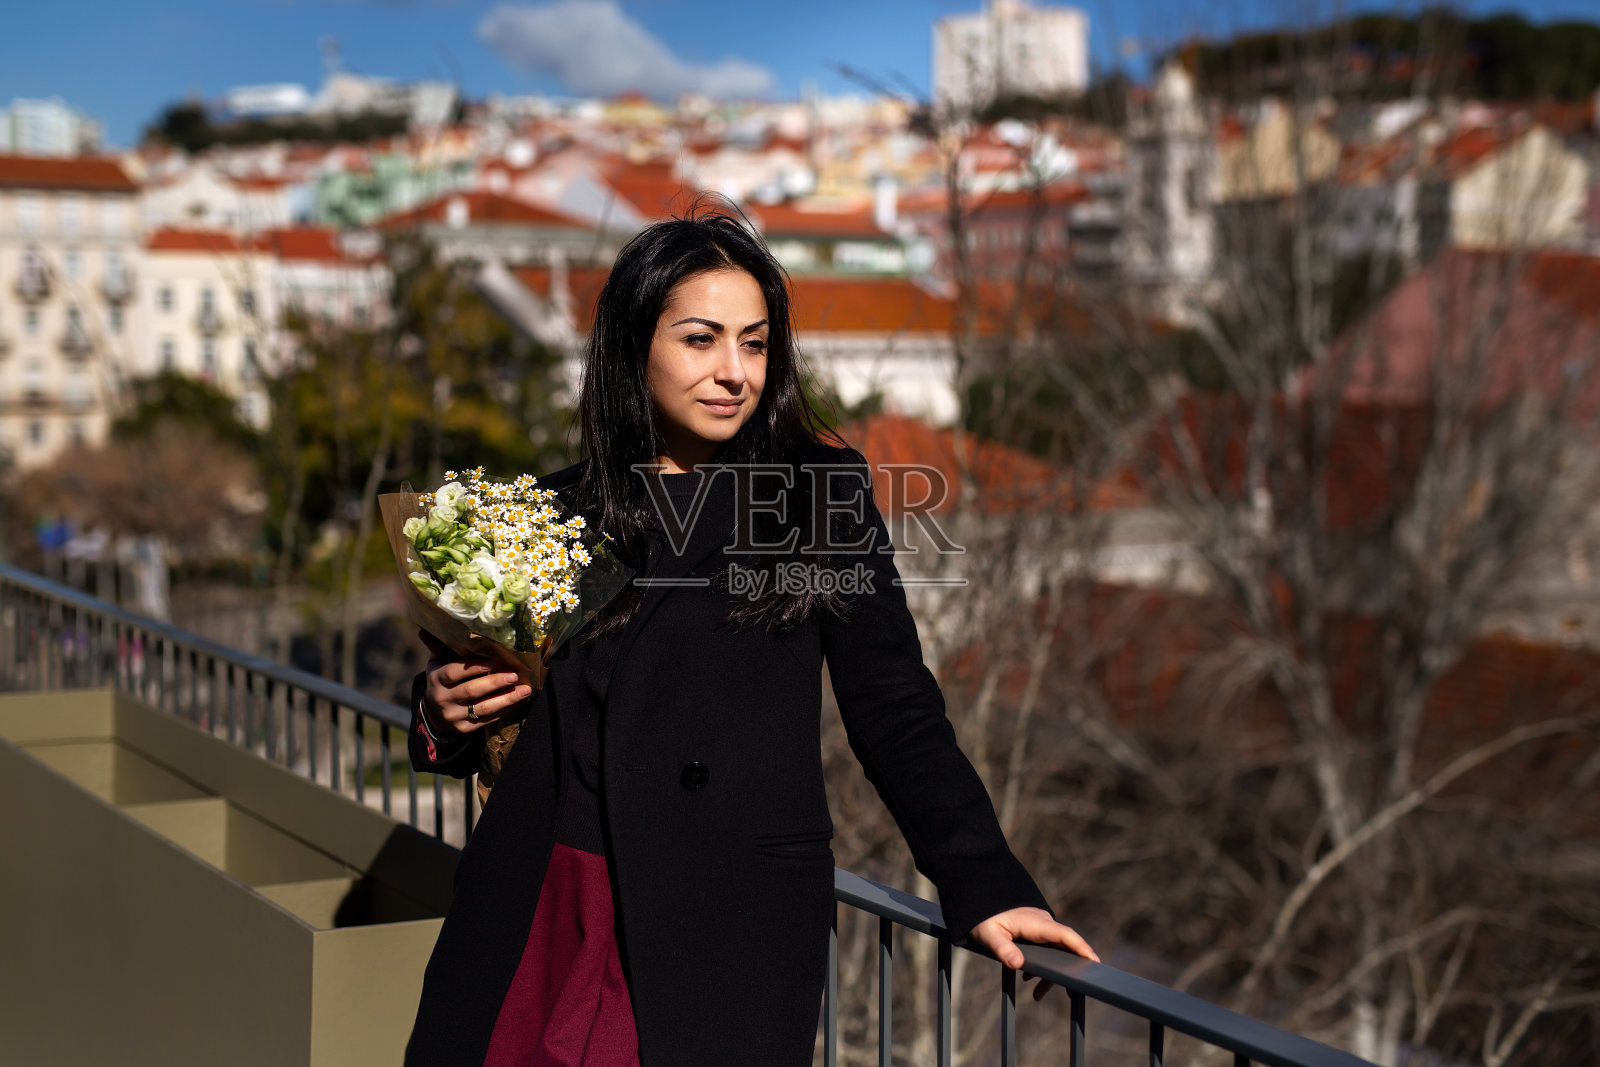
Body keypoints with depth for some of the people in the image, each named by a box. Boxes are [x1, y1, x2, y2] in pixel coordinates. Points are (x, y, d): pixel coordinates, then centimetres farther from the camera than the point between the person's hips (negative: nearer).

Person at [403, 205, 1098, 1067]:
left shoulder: (819, 491, 4)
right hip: (538, 916, 3)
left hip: (729, 930, -3)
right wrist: (444, 711, -5)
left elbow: (893, 707, 3)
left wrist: (986, 886, -3)